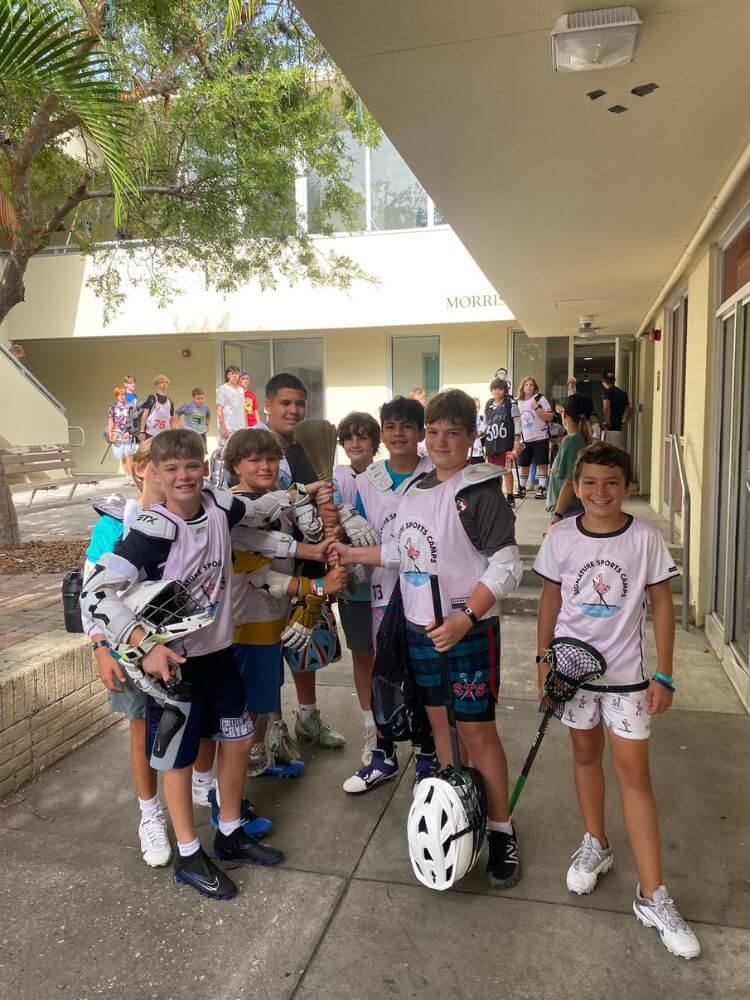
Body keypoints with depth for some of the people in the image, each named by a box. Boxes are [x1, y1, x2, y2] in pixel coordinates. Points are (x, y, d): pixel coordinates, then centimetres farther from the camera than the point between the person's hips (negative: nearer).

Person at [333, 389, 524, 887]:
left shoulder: (480, 491, -14)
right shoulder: (416, 490, 9)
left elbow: (507, 565, -19)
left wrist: (465, 617, -29)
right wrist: (353, 554, 19)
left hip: (469, 631, -7)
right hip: (420, 629, 7)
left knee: (477, 730, 0)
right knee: (441, 721, 16)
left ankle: (501, 830, 18)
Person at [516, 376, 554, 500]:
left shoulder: (540, 398, -2)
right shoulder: (519, 402, 11)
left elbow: (550, 417, -9)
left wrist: (536, 407, -18)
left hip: (540, 437, -4)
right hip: (525, 439, 4)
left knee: (541, 464, -3)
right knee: (523, 465, 7)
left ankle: (542, 489, 2)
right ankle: (521, 489, 17)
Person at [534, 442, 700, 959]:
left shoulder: (646, 538, -10)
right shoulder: (561, 537, -6)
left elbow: (663, 604, -4)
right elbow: (551, 599, 2)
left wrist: (664, 674, -5)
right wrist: (544, 659, 2)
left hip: (627, 671, -2)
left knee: (634, 771, 0)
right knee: (586, 752, 17)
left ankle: (653, 896, 10)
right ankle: (595, 846, 38)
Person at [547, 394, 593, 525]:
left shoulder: (570, 441, -15)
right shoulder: (585, 440, 9)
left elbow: (570, 483, -19)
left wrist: (558, 514, -17)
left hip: (568, 512, -9)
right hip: (580, 510, 9)